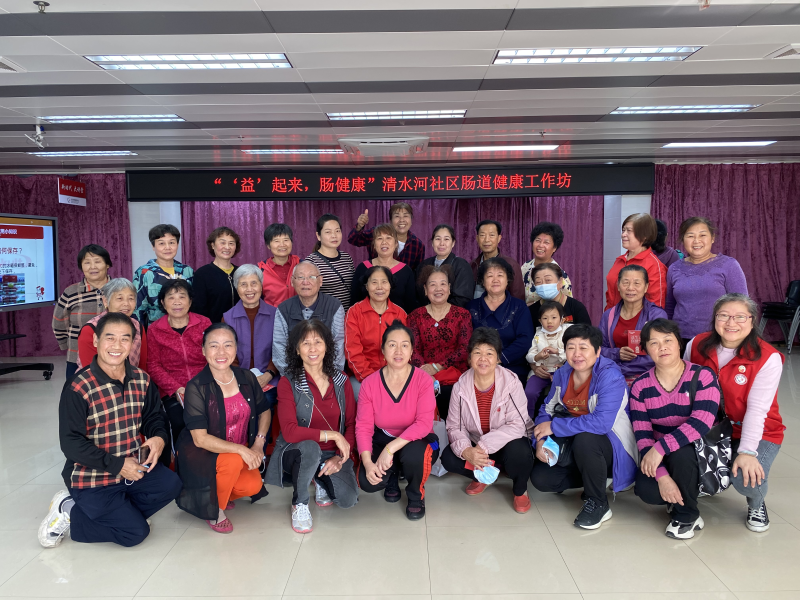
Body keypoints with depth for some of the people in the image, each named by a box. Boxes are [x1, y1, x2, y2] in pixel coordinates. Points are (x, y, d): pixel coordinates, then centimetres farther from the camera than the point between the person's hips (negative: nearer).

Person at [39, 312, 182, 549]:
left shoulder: (142, 380, -1)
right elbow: (71, 443, -18)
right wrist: (117, 465, -23)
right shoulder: (78, 387, -18)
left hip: (133, 466, 5)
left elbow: (154, 417, 9)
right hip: (91, 478, -5)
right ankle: (70, 513, 10)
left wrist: (159, 437, -16)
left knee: (170, 484, -20)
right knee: (136, 532, -9)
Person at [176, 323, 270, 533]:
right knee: (233, 461, -34)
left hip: (240, 450, 5)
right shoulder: (196, 387, -19)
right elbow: (200, 439, -22)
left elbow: (264, 411, 10)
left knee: (253, 485, -21)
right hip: (201, 453, -4)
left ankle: (218, 494, 14)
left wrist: (258, 443, -8)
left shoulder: (246, 378, -5)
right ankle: (214, 509, -4)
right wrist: (241, 449, -30)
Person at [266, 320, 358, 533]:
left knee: (348, 499, -22)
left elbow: (352, 424, 2)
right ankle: (299, 504, -8)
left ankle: (321, 479, 14)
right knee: (310, 447, -38)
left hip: (333, 454, 3)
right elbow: (289, 432, -20)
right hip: (297, 452, -2)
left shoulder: (341, 381, 1)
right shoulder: (288, 383, -9)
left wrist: (340, 458, -12)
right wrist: (332, 435, -23)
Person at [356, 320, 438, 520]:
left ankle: (416, 496, -1)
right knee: (367, 482, -23)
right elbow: (363, 426, -11)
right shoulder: (369, 383, -11)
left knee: (413, 455, -38)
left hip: (416, 441, -2)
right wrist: (367, 462, -26)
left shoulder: (423, 380, -18)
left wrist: (391, 449, -33)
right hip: (383, 439, 2)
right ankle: (392, 477, 18)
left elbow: (424, 424, -25)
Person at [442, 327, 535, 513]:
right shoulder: (461, 386, -11)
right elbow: (454, 426, -8)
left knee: (519, 453, -35)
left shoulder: (511, 383, -20)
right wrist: (466, 451, -29)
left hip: (507, 442, -3)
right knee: (448, 458, -22)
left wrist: (485, 445, -33)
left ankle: (520, 490, 1)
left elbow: (517, 425, -24)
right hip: (475, 444, 3)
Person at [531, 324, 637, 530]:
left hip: (612, 447, -7)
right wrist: (540, 439, -15)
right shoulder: (562, 374, -2)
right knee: (539, 478, -8)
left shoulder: (610, 376, -24)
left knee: (585, 439, -39)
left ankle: (598, 503, -14)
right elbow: (547, 409, 5)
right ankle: (597, 479, 14)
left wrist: (554, 427, -28)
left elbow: (601, 422, -36)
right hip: (574, 446, 7)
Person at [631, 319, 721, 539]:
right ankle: (681, 495, 9)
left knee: (680, 452, -35)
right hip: (660, 457, 2)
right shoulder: (640, 386, -5)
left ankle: (686, 515, -9)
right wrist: (662, 475, -25)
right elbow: (642, 435, -12)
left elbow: (701, 422, -28)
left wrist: (661, 448, -34)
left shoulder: (703, 376, -13)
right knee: (646, 490, -26)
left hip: (699, 454, -2)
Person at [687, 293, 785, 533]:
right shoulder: (697, 345, -6)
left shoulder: (768, 358, -17)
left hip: (758, 434, -3)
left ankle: (756, 505, 11)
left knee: (747, 477, -30)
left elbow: (757, 409, -20)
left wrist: (747, 452, -25)